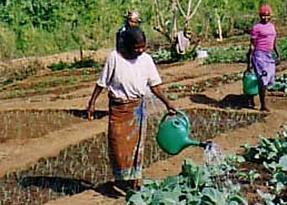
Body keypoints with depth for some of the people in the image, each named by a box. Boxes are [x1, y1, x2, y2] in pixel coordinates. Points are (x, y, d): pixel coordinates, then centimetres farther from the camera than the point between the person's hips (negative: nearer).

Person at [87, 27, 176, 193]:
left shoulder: (146, 60, -5)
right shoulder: (115, 57, -12)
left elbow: (154, 85, 0)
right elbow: (102, 83, -5)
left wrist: (167, 103, -7)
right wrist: (92, 102, -5)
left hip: (137, 106, 2)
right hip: (118, 106, -2)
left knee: (136, 144, 7)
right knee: (118, 144, 2)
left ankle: (134, 180, 20)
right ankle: (121, 179, 21)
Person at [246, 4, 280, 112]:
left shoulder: (272, 26, 13)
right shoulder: (256, 27, -8)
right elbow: (252, 46, -9)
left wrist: (277, 54, 16)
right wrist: (249, 63, -11)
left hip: (269, 56, 8)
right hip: (259, 55, -7)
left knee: (269, 80, 9)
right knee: (263, 80, -8)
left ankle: (251, 95, 29)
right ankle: (263, 105, -1)